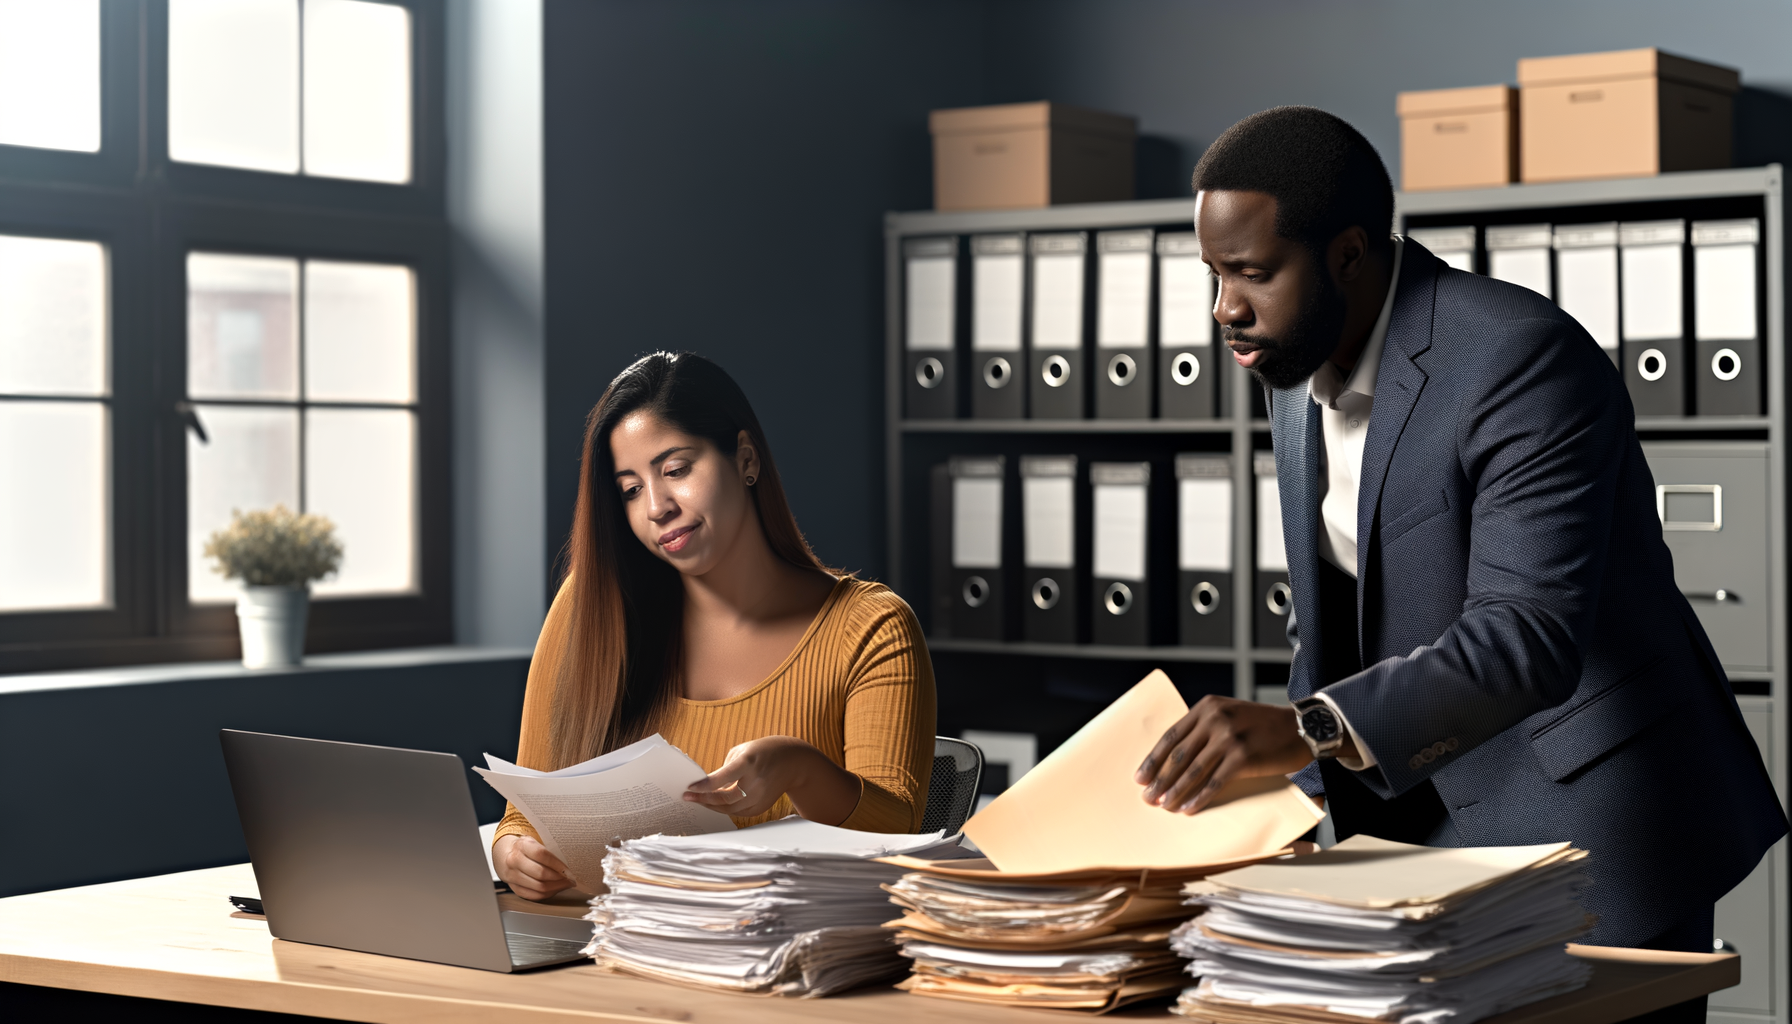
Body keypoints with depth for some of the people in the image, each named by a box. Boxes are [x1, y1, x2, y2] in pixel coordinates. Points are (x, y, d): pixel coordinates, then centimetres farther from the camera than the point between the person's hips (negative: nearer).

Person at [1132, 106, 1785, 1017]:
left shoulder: (1521, 358, -22)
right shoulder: (1300, 373, 5)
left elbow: (1527, 636, -32)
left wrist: (1306, 729, -42)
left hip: (1587, 822, -7)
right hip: (1428, 824, 7)